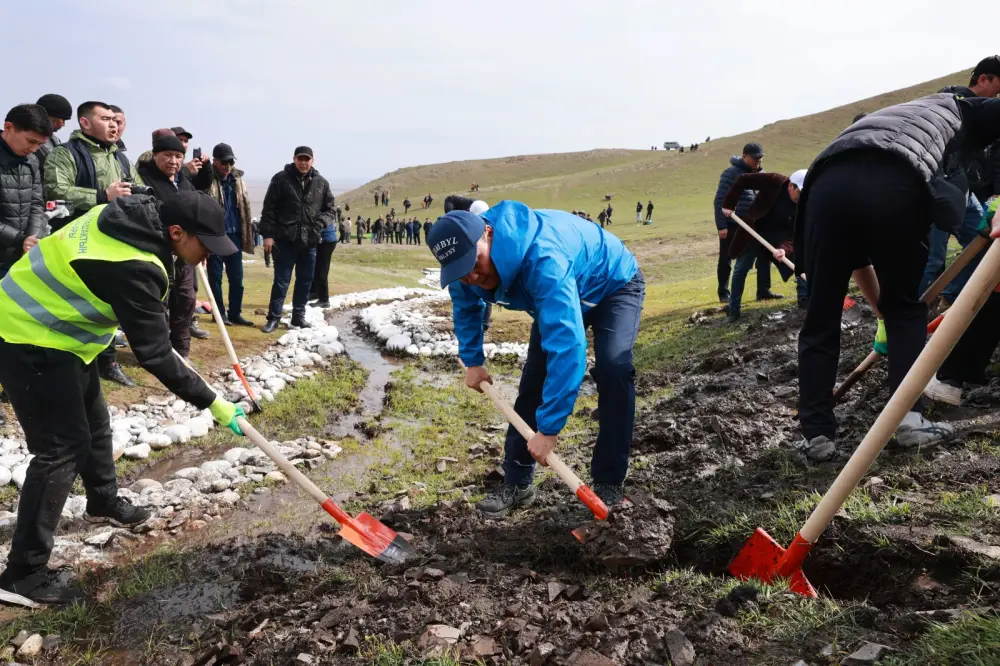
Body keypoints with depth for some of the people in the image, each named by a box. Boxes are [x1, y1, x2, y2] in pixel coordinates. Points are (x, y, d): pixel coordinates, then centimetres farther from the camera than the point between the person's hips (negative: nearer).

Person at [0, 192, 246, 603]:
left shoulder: (131, 214, -4)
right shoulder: (135, 268, -32)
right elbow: (155, 354, -27)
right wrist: (211, 402, -20)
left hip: (46, 326, 10)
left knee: (94, 423, 21)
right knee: (63, 445, -9)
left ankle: (103, 503, 44)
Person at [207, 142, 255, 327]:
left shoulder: (237, 179, 9)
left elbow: (244, 207, 14)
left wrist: (246, 234, 11)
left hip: (234, 235, 5)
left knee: (237, 278, 9)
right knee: (216, 277, 6)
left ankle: (235, 313, 19)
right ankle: (220, 313, 16)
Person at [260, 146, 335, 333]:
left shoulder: (321, 183, 6)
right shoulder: (281, 179, -2)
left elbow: (330, 209, 14)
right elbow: (269, 208, -2)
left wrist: (320, 222, -6)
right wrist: (268, 234, -7)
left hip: (310, 241, 3)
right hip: (286, 240, -3)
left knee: (305, 281, 11)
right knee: (281, 281, 0)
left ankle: (298, 316, 23)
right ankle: (273, 317, 9)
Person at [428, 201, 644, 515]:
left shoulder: (543, 257, -47)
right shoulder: (468, 260, -22)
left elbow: (567, 344, -51)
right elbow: (465, 306, 5)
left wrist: (548, 427, -48)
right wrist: (473, 361, 4)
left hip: (614, 284, -6)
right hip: (559, 293, 7)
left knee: (612, 367, -28)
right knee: (534, 376, -2)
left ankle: (609, 484, -13)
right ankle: (516, 483, 9)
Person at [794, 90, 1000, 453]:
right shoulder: (961, 109, 36)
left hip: (830, 181, 3)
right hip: (898, 185, -3)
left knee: (820, 317, 13)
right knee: (904, 306, 21)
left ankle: (816, 433, 12)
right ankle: (910, 417, 13)